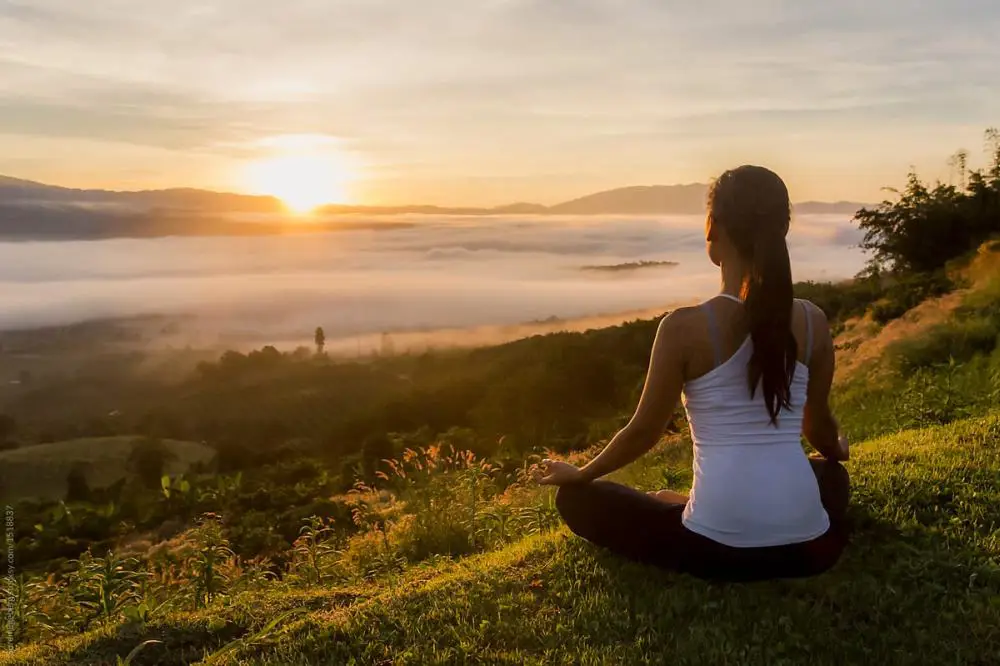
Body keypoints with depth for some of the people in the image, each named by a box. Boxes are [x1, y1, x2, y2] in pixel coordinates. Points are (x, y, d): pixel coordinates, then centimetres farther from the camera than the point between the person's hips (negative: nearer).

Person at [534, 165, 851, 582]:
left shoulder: (684, 327, -10)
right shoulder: (813, 322, 2)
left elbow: (644, 431, -1)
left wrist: (578, 474, 17)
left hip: (717, 550, -3)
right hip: (809, 547, 4)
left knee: (576, 498, 16)